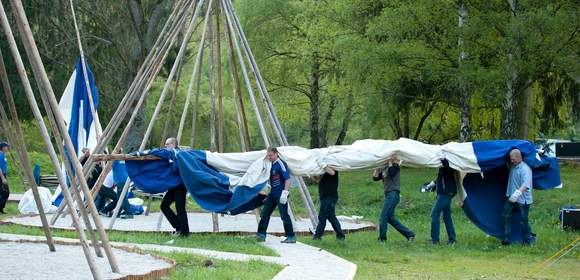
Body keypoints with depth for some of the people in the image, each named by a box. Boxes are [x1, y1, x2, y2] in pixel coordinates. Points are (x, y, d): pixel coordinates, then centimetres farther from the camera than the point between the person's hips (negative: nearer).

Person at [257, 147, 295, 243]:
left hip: (280, 194, -9)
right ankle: (261, 235, 7)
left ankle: (291, 237, 1)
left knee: (284, 215, -6)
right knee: (265, 213, 5)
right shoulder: (272, 164, 11)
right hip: (273, 193, 9)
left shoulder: (281, 164, -15)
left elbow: (287, 179, -21)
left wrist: (285, 193, -28)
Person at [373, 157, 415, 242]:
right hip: (388, 194, 9)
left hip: (394, 194, -9)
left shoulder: (395, 166, -3)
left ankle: (382, 238, -9)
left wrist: (390, 162, -12)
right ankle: (409, 234, 10)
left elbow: (391, 173, -24)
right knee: (390, 218, 6)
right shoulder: (383, 169, 18)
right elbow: (375, 178, 11)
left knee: (384, 215, -12)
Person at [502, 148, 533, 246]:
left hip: (522, 199, -8)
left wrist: (518, 193, -43)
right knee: (506, 216, 4)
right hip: (511, 197, 8)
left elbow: (525, 184, -31)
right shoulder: (513, 166, 9)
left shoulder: (525, 169, -17)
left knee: (523, 220, -2)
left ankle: (528, 240, 12)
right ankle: (506, 238, 8)